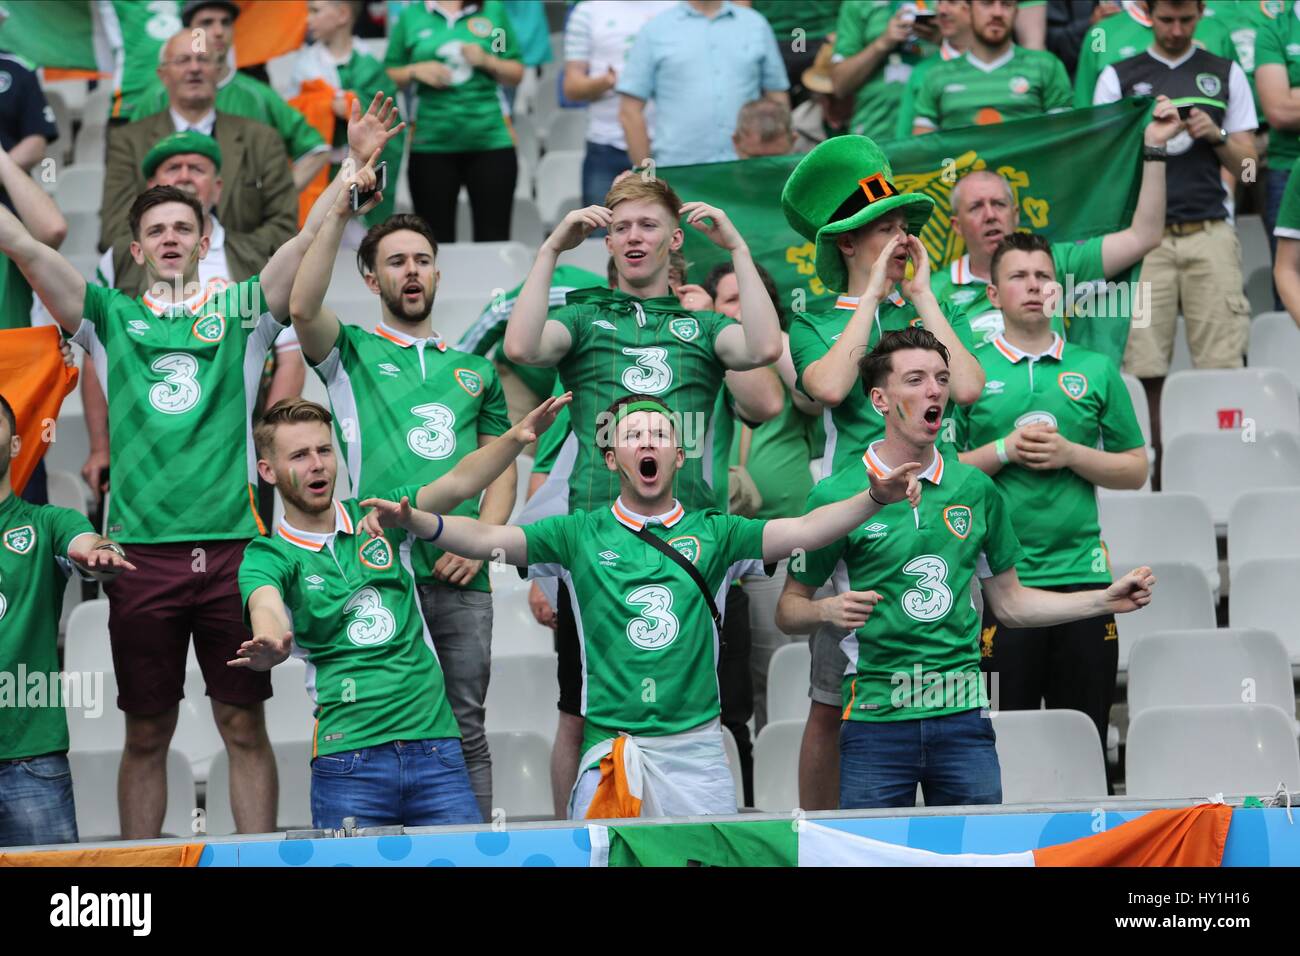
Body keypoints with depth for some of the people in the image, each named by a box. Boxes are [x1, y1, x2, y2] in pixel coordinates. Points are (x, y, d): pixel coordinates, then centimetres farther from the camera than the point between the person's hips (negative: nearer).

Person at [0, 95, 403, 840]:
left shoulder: (240, 314, 10)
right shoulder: (113, 317, 12)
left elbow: (310, 241, 1)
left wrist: (355, 166, -10)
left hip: (231, 546, 0)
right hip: (142, 549, 0)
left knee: (244, 724, 3)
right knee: (147, 733, 6)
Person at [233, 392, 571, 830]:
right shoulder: (267, 557, 2)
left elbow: (459, 483, 0)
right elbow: (266, 608, -20)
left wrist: (516, 437, -18)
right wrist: (270, 646, -44)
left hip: (435, 741, 3)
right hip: (347, 758, -3)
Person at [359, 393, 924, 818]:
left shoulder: (711, 534, 8)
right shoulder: (582, 536, 7)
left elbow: (801, 531, -3)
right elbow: (489, 539, -2)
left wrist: (874, 499, -18)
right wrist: (413, 521, -18)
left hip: (696, 743, 1)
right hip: (609, 742, -1)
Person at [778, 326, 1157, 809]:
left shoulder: (976, 488, 10)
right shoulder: (837, 496, -2)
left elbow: (1008, 602, 18)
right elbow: (789, 609, 4)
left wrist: (1106, 600, 10)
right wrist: (828, 610, -17)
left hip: (963, 715, 3)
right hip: (877, 717, -3)